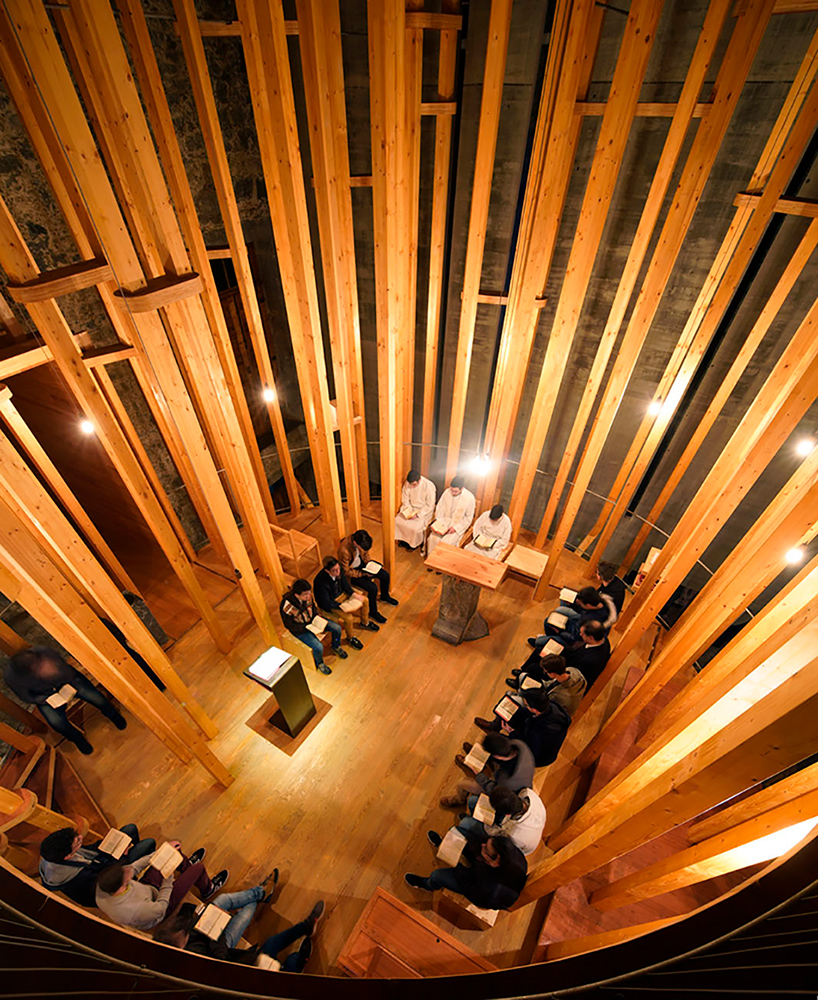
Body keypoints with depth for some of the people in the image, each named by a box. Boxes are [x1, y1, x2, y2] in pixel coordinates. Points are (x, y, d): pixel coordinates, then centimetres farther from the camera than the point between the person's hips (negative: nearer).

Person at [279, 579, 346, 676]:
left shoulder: (307, 596, -18)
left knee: (337, 628, -2)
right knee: (319, 647, -23)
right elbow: (289, 626, -20)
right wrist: (306, 627, -24)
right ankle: (319, 664, 12)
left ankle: (336, 647, 30)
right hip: (300, 629, -6)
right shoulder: (287, 606, -34)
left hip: (312, 621, 6)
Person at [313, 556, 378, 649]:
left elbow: (344, 584, 2)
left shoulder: (338, 570, -19)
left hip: (341, 594, 7)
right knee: (348, 617, -25)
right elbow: (326, 604, -28)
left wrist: (354, 594, -10)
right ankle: (351, 637, 8)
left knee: (365, 601, 3)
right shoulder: (321, 582, -37)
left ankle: (365, 623, 32)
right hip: (329, 604, -7)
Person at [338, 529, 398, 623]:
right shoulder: (344, 550, -37)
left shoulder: (360, 540, -17)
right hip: (351, 572, -7)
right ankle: (373, 612, 8)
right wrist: (363, 574, -23)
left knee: (385, 575, 0)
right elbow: (346, 572, -24)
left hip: (361, 564, 7)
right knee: (373, 588, -19)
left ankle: (385, 597, 30)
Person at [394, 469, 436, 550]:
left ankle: (415, 543, 6)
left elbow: (430, 505, -19)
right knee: (397, 520, -13)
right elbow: (405, 498, 2)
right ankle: (404, 539, 11)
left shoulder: (429, 486, -25)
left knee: (415, 527, -25)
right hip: (410, 508, 5)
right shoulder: (408, 483, -11)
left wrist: (417, 514, -25)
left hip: (424, 511, -5)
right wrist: (408, 510, -13)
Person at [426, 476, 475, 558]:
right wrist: (437, 522, -9)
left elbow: (468, 518, -9)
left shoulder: (469, 498, -16)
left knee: (446, 542, -25)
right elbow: (440, 507, 4)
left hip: (458, 525, -3)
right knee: (433, 537, -20)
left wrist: (456, 528, -18)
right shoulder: (447, 492, -6)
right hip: (445, 521, 3)